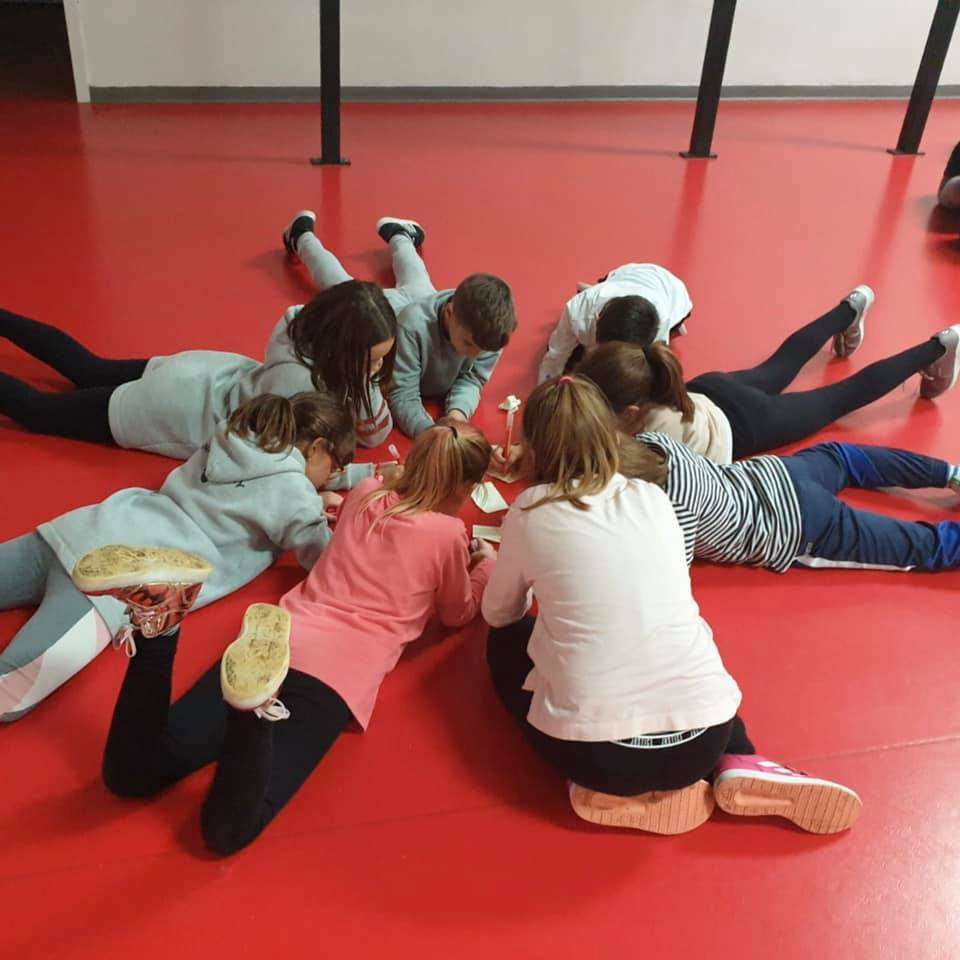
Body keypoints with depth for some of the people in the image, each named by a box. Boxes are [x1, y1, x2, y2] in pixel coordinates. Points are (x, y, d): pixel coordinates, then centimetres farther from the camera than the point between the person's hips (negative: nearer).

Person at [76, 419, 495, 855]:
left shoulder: (365, 493, 21)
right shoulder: (448, 533, 6)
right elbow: (458, 614, 25)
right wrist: (485, 564, 43)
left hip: (280, 641, 5)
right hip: (342, 675, -5)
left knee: (128, 776, -3)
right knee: (227, 829, -15)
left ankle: (157, 627, -26)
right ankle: (254, 706, -42)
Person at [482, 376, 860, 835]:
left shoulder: (533, 510, 1)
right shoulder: (653, 497, 10)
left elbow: (498, 615, 17)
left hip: (596, 749, -3)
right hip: (704, 737, 4)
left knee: (505, 642, 25)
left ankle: (612, 789, 8)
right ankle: (739, 762, 12)